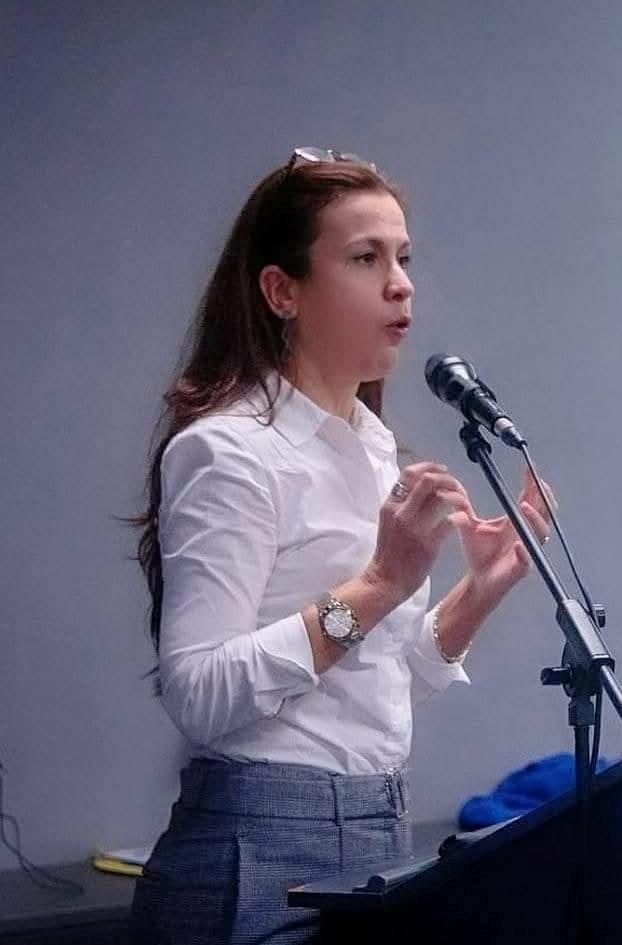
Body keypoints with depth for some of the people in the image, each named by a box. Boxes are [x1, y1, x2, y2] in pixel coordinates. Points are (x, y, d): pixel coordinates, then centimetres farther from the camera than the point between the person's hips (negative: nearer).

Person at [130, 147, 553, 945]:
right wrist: (377, 586, -27)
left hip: (379, 837, 8)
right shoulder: (232, 449, -14)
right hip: (265, 850, -8)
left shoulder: (372, 445, 11)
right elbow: (198, 693, -23)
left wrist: (480, 590, 3)